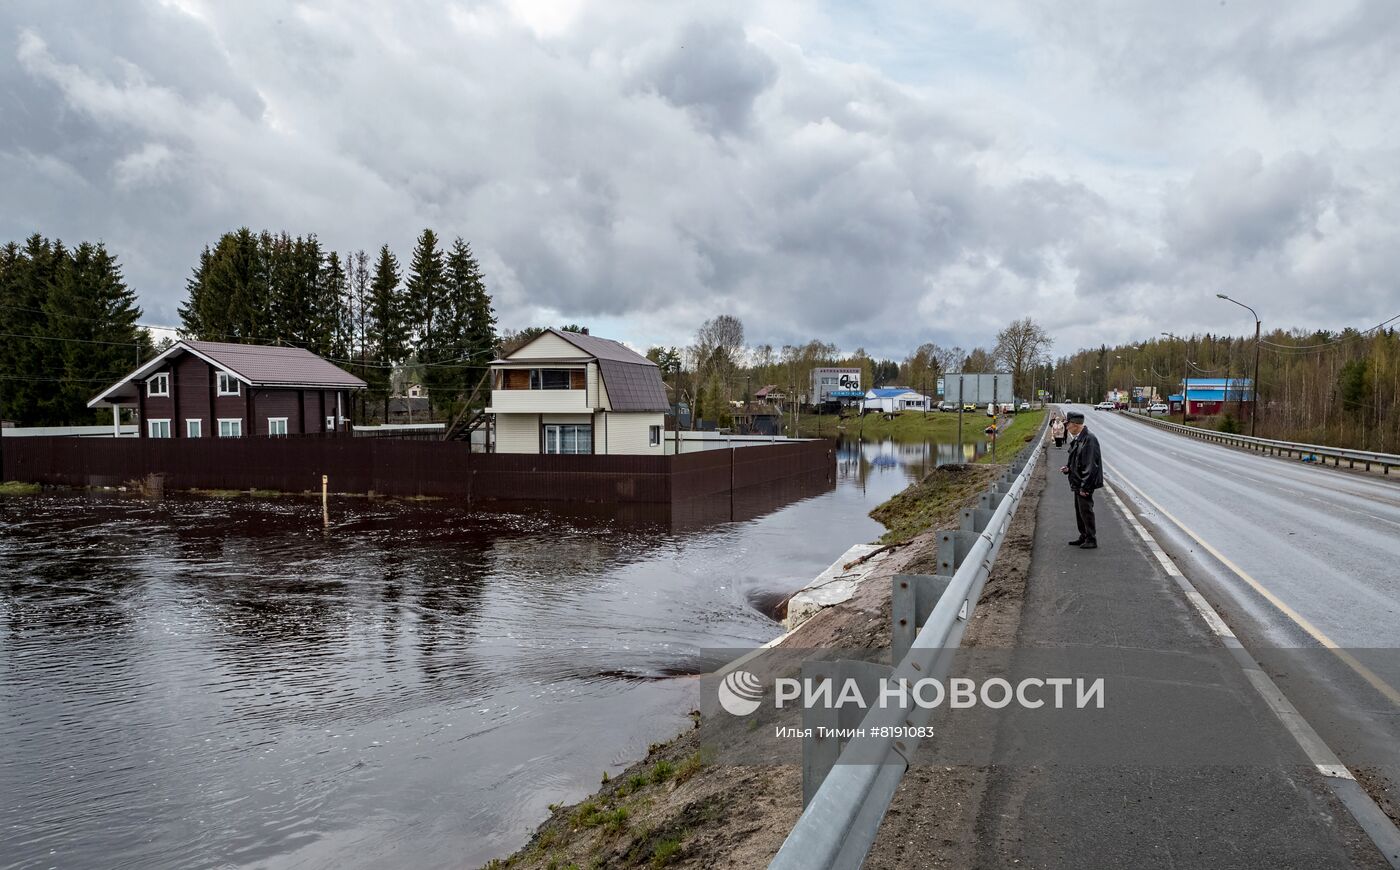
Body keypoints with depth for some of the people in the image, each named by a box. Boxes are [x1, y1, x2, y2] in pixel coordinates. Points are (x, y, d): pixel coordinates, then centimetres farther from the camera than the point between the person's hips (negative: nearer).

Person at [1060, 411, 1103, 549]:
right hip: (1078, 482, 10)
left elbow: (1091, 465, -22)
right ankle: (1083, 537, 28)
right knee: (1079, 510, 17)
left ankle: (1091, 540, 5)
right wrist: (1068, 467, 3)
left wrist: (1085, 486, -22)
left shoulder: (1089, 439, -20)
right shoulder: (1076, 438, 10)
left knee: (1085, 510, -4)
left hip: (1085, 483, -10)